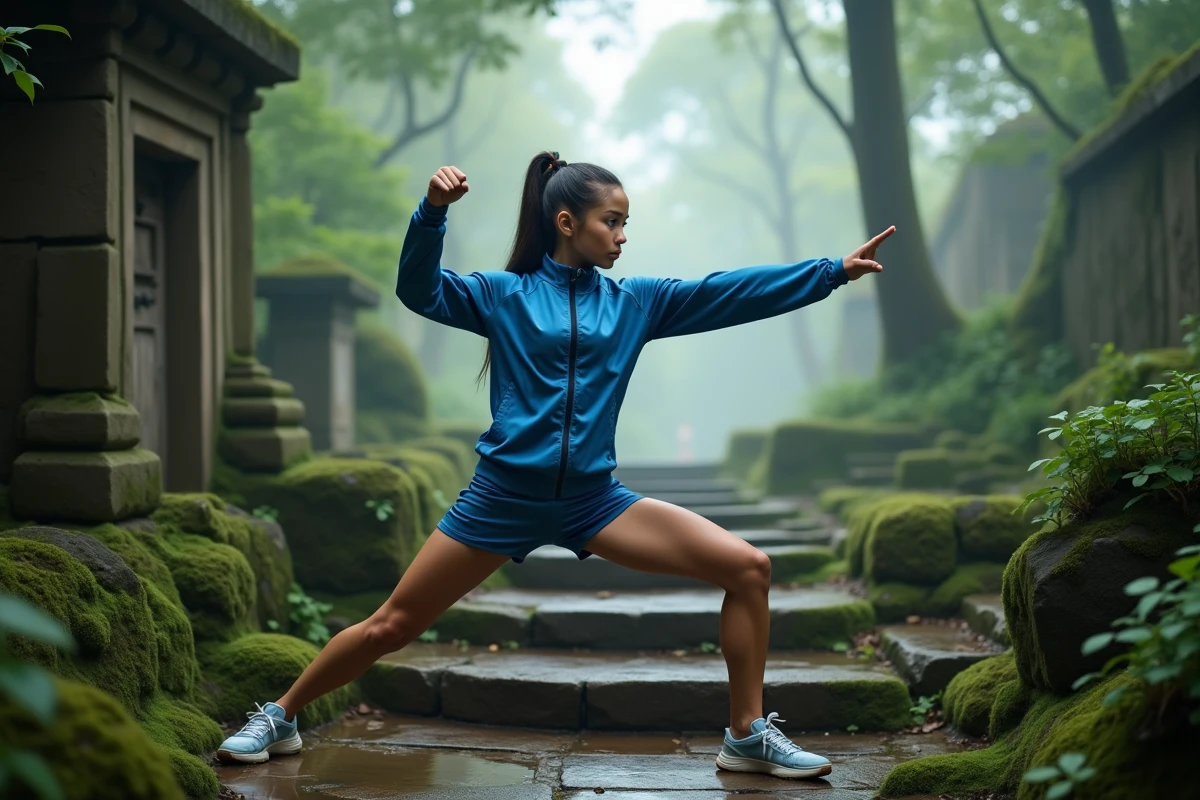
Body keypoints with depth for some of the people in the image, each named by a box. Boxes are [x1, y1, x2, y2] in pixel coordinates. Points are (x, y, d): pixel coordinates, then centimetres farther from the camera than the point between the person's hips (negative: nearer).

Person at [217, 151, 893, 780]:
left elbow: (731, 293, 1)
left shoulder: (635, 302, 6)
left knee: (749, 568, -10)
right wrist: (434, 211, -29)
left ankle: (749, 735, 3)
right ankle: (280, 719, 27)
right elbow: (420, 290, -13)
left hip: (593, 500, 3)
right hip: (504, 497, -3)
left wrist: (833, 271, -4)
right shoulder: (504, 294, 0)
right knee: (390, 627, 3)